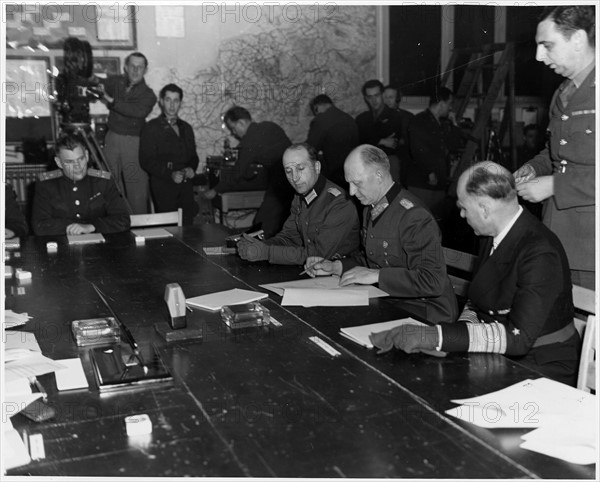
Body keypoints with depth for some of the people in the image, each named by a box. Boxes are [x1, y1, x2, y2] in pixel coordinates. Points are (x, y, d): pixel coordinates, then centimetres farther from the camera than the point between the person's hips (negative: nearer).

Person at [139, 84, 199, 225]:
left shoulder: (186, 128, 20)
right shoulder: (151, 128, 2)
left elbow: (193, 156, 25)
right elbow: (146, 161, -6)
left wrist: (191, 168, 1)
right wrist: (170, 174, -19)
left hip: (186, 185, 5)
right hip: (163, 186, -5)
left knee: (188, 224, -6)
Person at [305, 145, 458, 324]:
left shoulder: (415, 218, -22)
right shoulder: (371, 208, 10)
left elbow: (433, 281, -28)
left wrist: (376, 275, -25)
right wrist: (335, 267, 5)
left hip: (423, 311, -8)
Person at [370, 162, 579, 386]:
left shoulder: (540, 254, -23)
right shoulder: (494, 236, 3)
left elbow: (519, 336, -29)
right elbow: (476, 303, 11)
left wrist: (438, 336, -33)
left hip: (542, 366, -7)